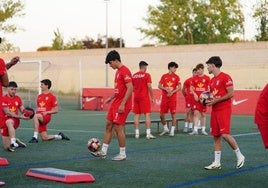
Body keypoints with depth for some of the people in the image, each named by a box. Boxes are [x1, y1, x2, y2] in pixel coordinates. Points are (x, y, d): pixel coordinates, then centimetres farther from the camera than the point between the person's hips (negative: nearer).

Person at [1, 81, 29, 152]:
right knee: (7, 147, -6)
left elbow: (22, 110, 10)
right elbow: (8, 113, -15)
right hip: (4, 122, -1)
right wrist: (20, 117, -22)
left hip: (15, 121, 1)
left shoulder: (18, 98, 7)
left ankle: (13, 142, -39)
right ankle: (17, 142, 25)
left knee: (9, 122, -40)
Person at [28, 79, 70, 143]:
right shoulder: (39, 96, 16)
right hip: (39, 119, 7)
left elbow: (56, 110, -2)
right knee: (44, 138, 3)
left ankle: (35, 137, -36)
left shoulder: (52, 97, -3)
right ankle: (60, 136, 27)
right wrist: (35, 112, 2)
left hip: (46, 117, -7)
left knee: (35, 116, -37)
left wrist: (47, 112, -17)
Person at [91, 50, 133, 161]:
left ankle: (122, 154, 7)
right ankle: (103, 151, 18)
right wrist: (111, 97, 19)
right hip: (115, 104, 10)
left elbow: (130, 88, -22)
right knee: (108, 125, 11)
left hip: (122, 105, -10)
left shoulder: (125, 71, -16)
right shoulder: (118, 71, 15)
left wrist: (123, 104, -24)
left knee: (118, 128, -5)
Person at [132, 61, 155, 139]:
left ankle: (137, 133, 6)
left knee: (137, 115, 7)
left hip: (136, 97, 5)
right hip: (144, 97, -5)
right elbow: (149, 87, -10)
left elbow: (132, 88, 12)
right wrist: (152, 97, -4)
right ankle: (148, 133, -8)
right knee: (147, 114, -3)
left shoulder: (134, 76, 9)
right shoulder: (146, 75, -6)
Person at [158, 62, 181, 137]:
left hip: (173, 98, -2)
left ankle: (172, 131, 6)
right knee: (162, 115, 3)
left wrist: (172, 92, -14)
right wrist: (166, 89, -14)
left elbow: (179, 87, -2)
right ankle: (165, 129, 22)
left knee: (173, 114, -3)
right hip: (164, 97, 2)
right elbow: (159, 86, 3)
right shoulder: (164, 76, 7)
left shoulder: (176, 77, 4)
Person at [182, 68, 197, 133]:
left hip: (195, 99, 2)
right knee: (187, 112, -6)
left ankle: (190, 127, 13)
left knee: (192, 113, 8)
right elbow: (183, 89, 7)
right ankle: (186, 126, -1)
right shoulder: (188, 80, -2)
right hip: (189, 99, -2)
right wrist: (185, 96, 5)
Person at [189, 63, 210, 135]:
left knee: (203, 114, 6)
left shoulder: (207, 78, 0)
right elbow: (191, 88, 7)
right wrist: (194, 94, -10)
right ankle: (195, 130, -5)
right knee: (196, 113, -4)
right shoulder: (194, 78, 6)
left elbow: (209, 89, 1)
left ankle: (203, 130, 15)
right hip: (196, 98, 1)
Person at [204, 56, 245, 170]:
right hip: (214, 110, 8)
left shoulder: (225, 77, -9)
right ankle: (217, 163, 10)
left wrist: (216, 100, -17)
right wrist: (208, 100, 5)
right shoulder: (212, 80, 17)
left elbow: (231, 94, -14)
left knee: (225, 134, -15)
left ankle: (240, 156, 4)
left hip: (224, 110, -8)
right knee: (216, 136, 6)